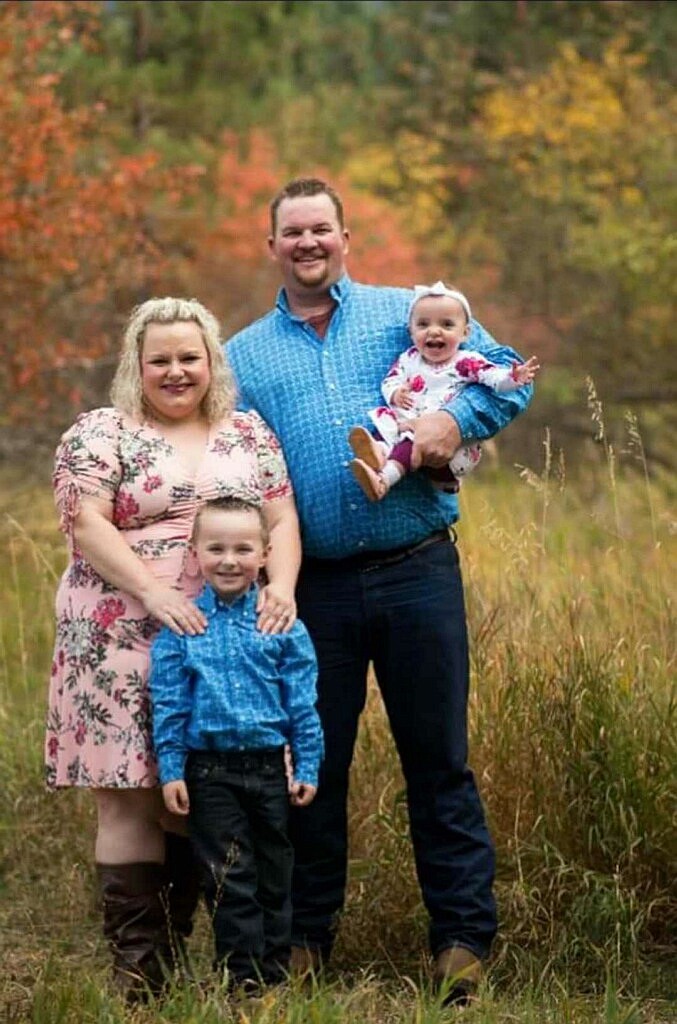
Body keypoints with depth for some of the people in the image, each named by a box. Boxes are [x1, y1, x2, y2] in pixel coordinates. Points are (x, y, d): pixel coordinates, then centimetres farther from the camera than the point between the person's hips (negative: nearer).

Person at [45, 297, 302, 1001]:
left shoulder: (248, 433, 15)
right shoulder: (99, 434, 3)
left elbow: (282, 518, 10)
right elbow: (87, 525, -8)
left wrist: (281, 585, -10)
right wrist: (155, 593, -20)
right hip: (125, 645, -4)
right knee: (130, 797, -5)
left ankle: (176, 947, 13)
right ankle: (137, 968, -2)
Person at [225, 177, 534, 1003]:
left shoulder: (407, 314, 8)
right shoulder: (243, 356, 13)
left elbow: (506, 374, 6)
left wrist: (455, 417, -15)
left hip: (416, 571, -1)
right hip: (313, 587, 2)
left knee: (438, 757, 2)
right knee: (311, 764, 7)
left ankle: (463, 935, 9)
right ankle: (305, 935, 18)